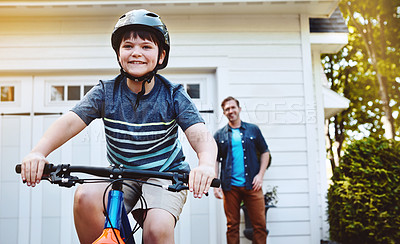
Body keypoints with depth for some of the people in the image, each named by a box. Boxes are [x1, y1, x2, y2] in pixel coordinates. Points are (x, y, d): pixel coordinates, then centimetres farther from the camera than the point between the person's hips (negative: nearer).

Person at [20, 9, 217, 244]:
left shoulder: (174, 95, -10)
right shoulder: (106, 92, -6)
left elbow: (200, 135, -23)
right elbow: (70, 121, -18)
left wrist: (207, 164, -47)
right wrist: (38, 152, -38)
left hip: (165, 177, -2)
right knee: (85, 196, -28)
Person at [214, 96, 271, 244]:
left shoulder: (253, 130, 10)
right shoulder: (219, 135, 10)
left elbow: (265, 152, 13)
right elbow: (215, 161, 9)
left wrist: (260, 175, 0)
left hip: (252, 185, 0)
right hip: (230, 186, 0)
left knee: (260, 225, -2)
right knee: (232, 226, 5)